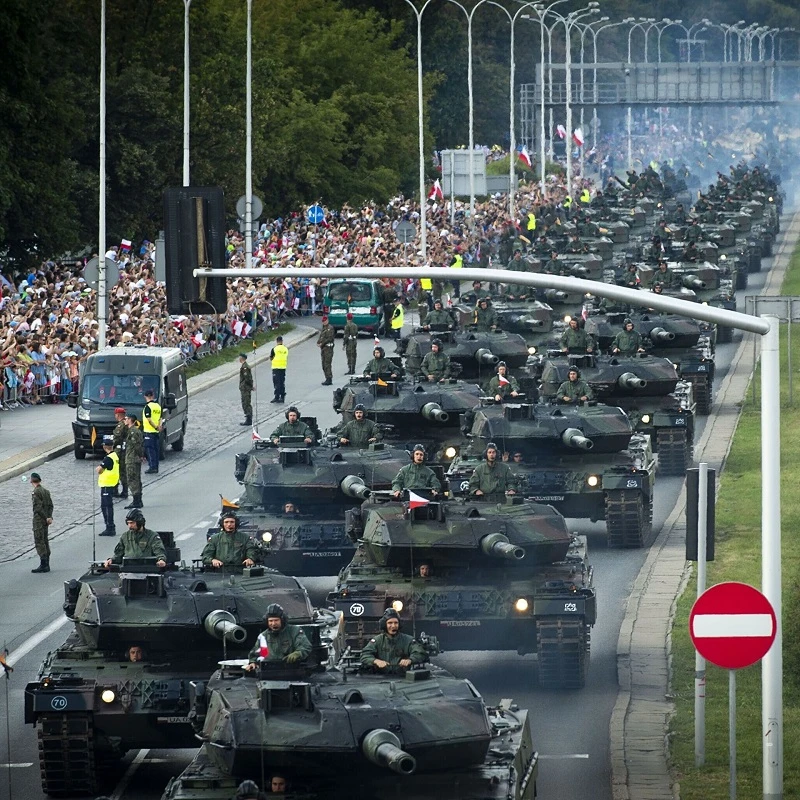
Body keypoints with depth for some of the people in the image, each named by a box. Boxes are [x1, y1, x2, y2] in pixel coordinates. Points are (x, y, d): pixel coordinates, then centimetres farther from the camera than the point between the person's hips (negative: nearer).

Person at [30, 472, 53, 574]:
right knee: (45, 541, 14)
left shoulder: (36, 492, -15)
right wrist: (49, 517, 0)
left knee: (39, 542, -6)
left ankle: (43, 565, -10)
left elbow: (38, 507, -20)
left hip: (39, 519, -8)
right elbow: (50, 505, 9)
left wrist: (46, 518, -13)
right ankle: (46, 564, 17)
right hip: (45, 520, 8)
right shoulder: (46, 491, 11)